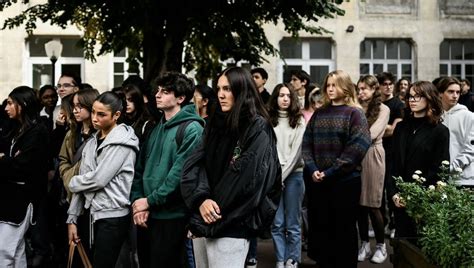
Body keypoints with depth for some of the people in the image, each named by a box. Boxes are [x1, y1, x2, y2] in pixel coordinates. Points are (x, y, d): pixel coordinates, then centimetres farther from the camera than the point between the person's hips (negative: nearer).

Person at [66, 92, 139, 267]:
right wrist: (72, 219, 9)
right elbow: (84, 179, 13)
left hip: (114, 216, -8)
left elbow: (99, 179, -19)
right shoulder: (93, 141, 13)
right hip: (97, 213, 8)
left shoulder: (122, 142, -12)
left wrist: (72, 183, -1)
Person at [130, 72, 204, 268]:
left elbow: (181, 173, -19)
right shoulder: (157, 128, 14)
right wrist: (137, 200, -4)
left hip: (171, 216, -7)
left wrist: (150, 201, -14)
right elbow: (140, 167, 11)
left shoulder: (192, 129, -11)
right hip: (145, 214, 7)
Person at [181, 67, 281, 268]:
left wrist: (217, 218, -12)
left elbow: (249, 180, -15)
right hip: (202, 223, 6)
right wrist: (201, 199, -15)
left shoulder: (258, 129, -7)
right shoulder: (215, 124, 13)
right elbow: (193, 165, 3)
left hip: (231, 228, -6)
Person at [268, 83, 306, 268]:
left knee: (292, 223, 1)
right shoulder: (268, 121, 7)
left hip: (293, 174, -1)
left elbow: (297, 150, -2)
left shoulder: (299, 121, 5)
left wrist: (283, 174, -8)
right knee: (277, 223, 0)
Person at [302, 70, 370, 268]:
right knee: (320, 228, 8)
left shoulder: (354, 113, -3)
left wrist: (331, 172, -16)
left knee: (344, 229, 4)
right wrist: (312, 169, -9)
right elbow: (307, 143, 8)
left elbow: (358, 147, -13)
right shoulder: (319, 114, 12)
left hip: (345, 181, -4)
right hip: (317, 181, 4)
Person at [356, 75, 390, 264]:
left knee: (372, 204, -1)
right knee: (359, 202, 6)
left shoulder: (383, 109, 0)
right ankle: (364, 245, 17)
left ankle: (381, 246, 13)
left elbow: (371, 134, -11)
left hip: (372, 155, -3)